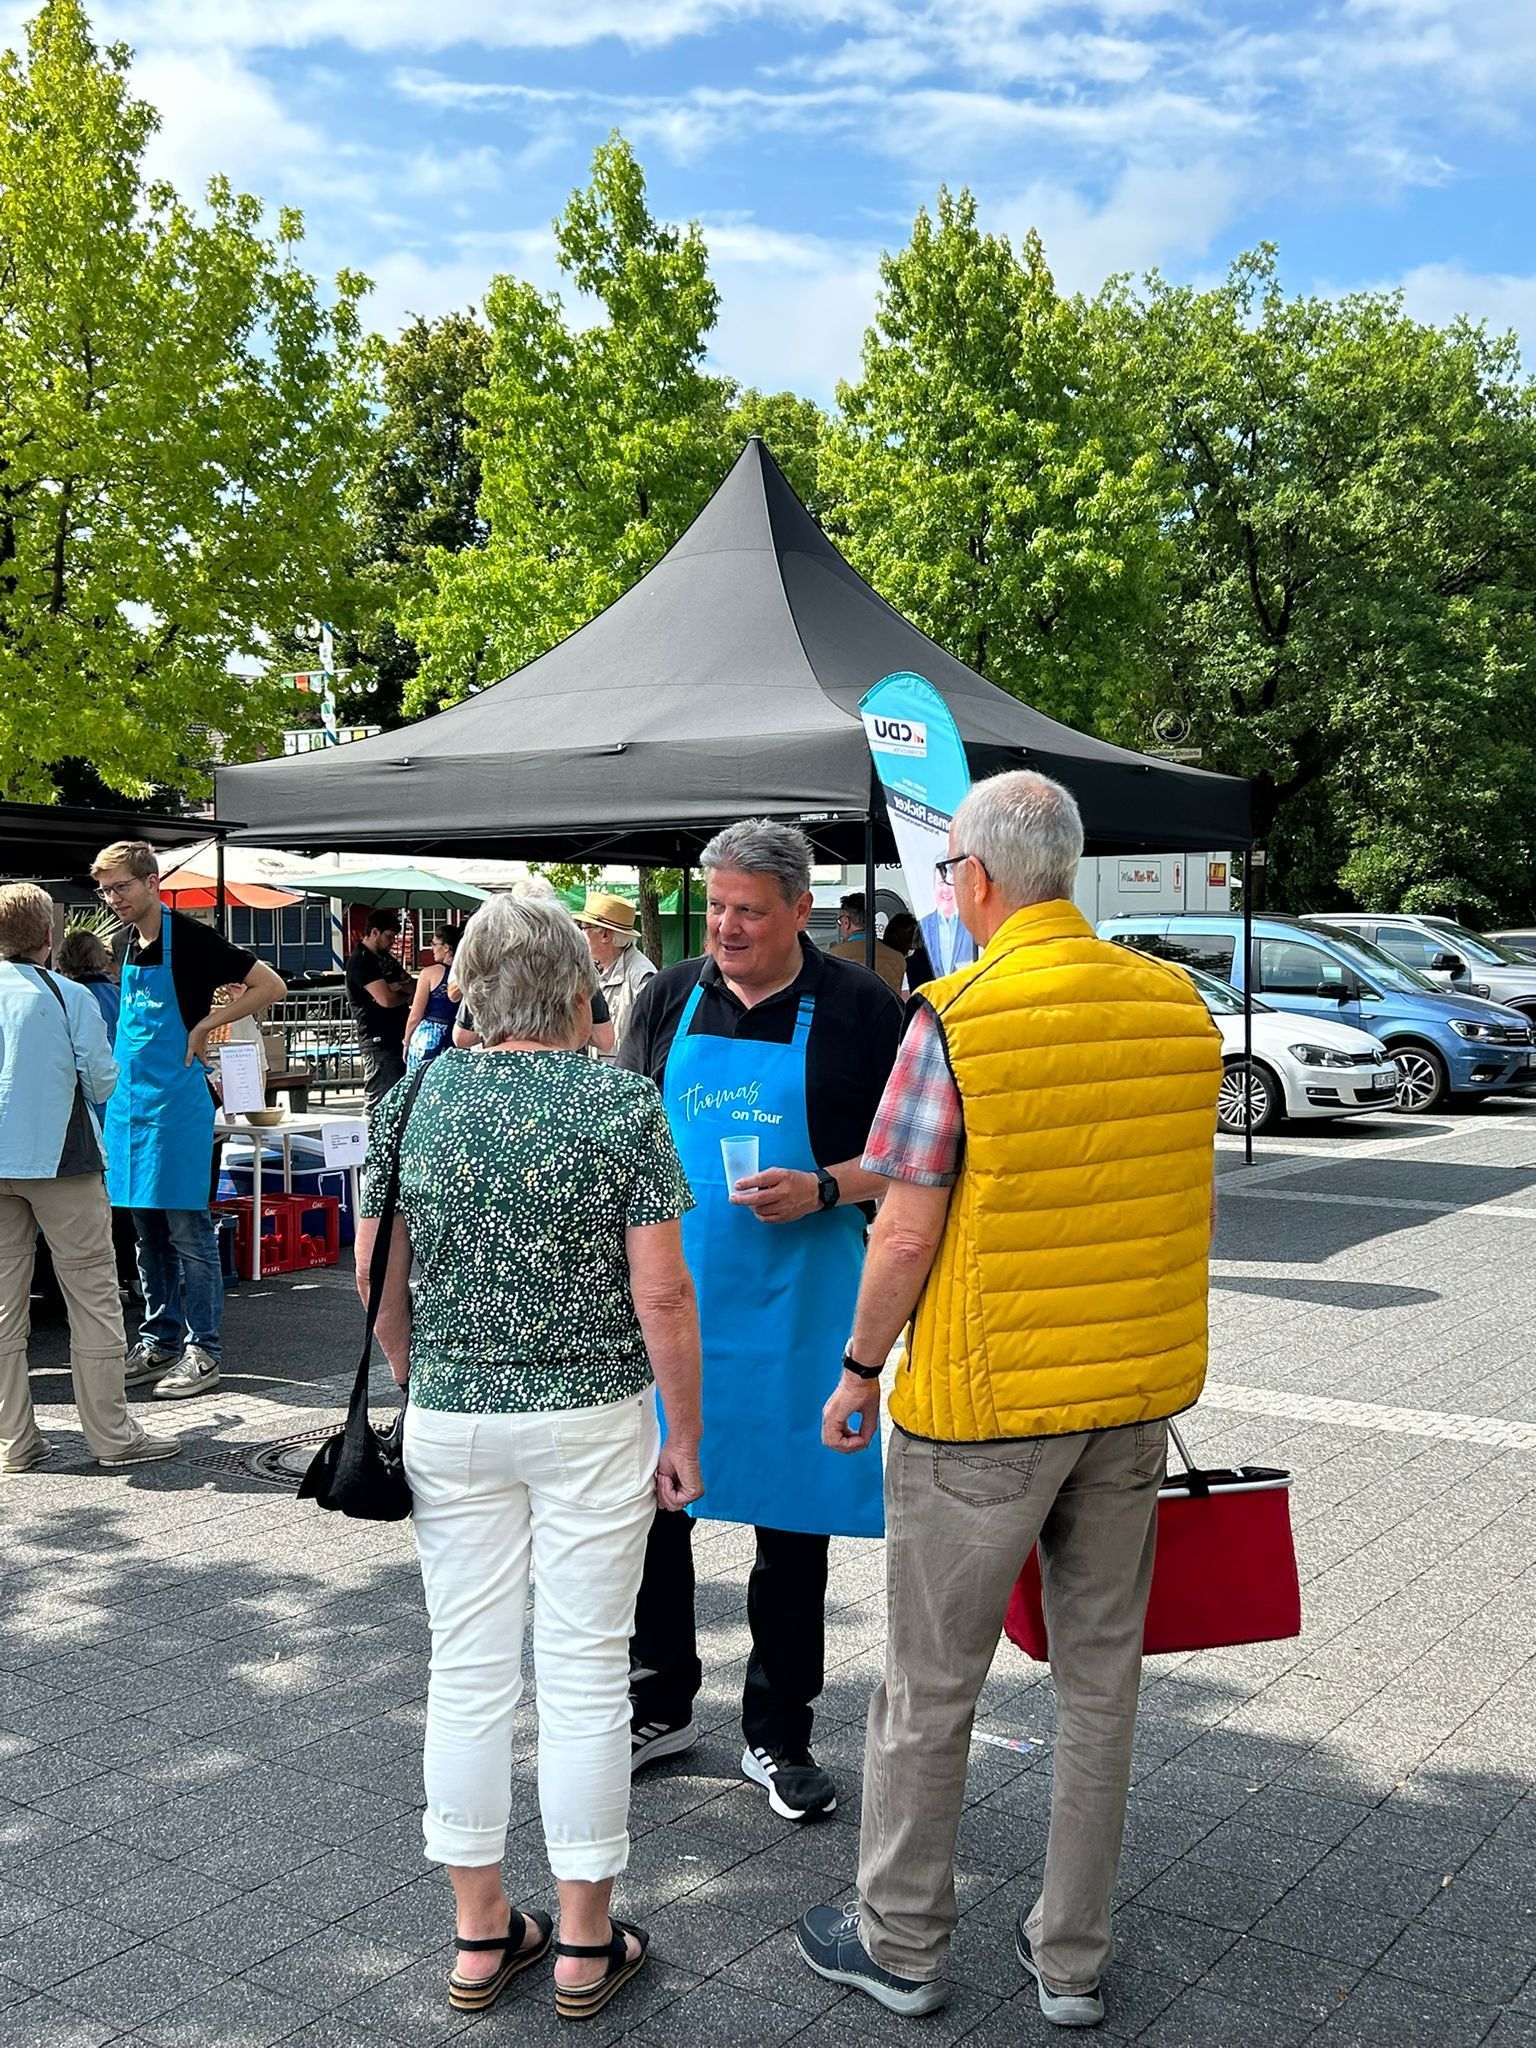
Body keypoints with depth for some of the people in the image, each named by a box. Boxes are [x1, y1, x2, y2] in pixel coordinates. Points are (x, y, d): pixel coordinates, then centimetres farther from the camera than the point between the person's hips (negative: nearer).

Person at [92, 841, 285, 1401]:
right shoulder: (127, 944, 11)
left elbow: (270, 985, -11)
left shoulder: (190, 938, -10)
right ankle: (159, 1342, 22)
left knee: (187, 1231, -3)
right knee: (148, 1234, 13)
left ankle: (202, 1352, 4)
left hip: (177, 1100, -7)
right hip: (129, 1099, 7)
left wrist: (204, 1025, -14)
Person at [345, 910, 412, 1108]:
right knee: (380, 1098, -9)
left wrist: (398, 986, -9)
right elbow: (386, 999, -20)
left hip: (397, 1036, 9)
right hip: (378, 1040, -9)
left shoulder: (385, 957, 17)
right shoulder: (360, 961, -11)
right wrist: (406, 995, 0)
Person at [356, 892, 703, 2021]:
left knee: (469, 1666, 13)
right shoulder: (623, 1103, -11)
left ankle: (481, 1932, 25)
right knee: (585, 1672, 8)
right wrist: (686, 1436, -2)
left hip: (450, 1421, 3)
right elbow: (662, 1298, -12)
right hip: (593, 1422, -3)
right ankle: (587, 1941, 21)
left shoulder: (415, 1099, -1)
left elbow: (378, 1278, 4)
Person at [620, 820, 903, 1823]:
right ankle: (663, 1705, 29)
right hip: (670, 1293, 3)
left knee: (792, 1522, 6)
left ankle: (778, 1735, 22)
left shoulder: (859, 1006, -4)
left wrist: (821, 1190, -18)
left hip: (798, 1306, -3)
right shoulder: (672, 997, 6)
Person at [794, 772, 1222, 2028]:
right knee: (1100, 1675, 16)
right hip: (1136, 1398, 6)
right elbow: (1195, 1206, 9)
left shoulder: (957, 1019, -16)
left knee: (932, 1684, 11)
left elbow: (909, 1232, -15)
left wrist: (859, 1369, -1)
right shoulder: (1179, 1007, 1)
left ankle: (899, 1945, 27)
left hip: (981, 1403, -5)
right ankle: (1072, 1960, 28)